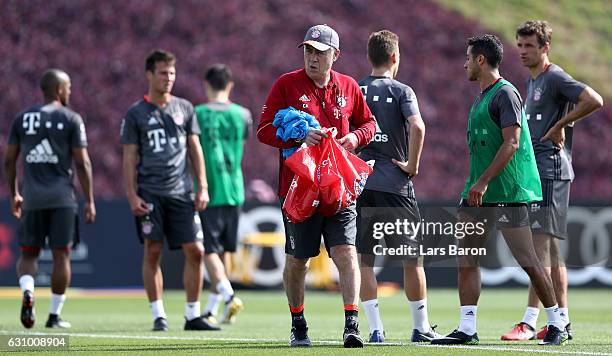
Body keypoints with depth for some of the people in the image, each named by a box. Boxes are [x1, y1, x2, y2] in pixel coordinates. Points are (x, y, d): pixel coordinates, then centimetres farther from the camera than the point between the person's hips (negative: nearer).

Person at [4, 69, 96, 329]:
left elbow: (9, 161, 10)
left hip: (32, 198, 3)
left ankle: (27, 291, -18)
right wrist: (89, 200, 0)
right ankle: (54, 315, 6)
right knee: (61, 255, 5)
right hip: (62, 198, -3)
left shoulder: (22, 118, 8)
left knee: (28, 254, 11)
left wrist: (14, 194, 22)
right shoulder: (71, 119, -2)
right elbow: (82, 163, -5)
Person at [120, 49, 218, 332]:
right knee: (153, 251, -3)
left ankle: (193, 316, 5)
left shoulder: (184, 108, 12)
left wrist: (202, 187, 6)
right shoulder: (136, 114, 4)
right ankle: (158, 316, 3)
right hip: (149, 192, -3)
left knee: (195, 251, -3)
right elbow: (129, 159, 3)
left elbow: (195, 150, 14)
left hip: (180, 192, 3)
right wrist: (132, 196, -6)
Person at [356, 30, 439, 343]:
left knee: (364, 259, 7)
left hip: (360, 184, 3)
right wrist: (413, 165, -9)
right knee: (413, 258, 7)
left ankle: (375, 329, 1)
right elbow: (417, 127, -20)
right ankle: (421, 328, 11)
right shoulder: (401, 91, -3)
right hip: (394, 185, -3)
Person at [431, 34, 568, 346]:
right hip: (480, 192, 9)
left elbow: (512, 143, -19)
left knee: (527, 260, -4)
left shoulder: (505, 93, -11)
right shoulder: (481, 97, 17)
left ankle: (556, 325, 7)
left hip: (508, 192, -9)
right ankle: (467, 329, 0)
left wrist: (483, 181, -23)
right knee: (466, 256, 1)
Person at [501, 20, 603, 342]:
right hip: (534, 171, 10)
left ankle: (529, 322, -17)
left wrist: (560, 125, -16)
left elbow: (594, 100, -22)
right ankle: (562, 321, 15)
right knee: (550, 249, 11)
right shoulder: (532, 81, 19)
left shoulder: (555, 77, -10)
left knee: (541, 245, -13)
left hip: (551, 170, -10)